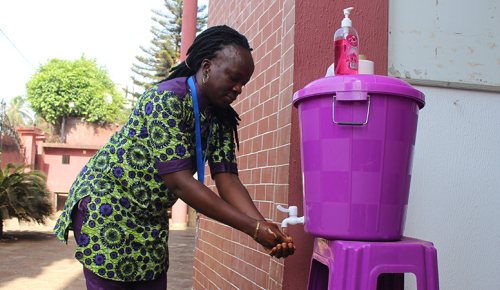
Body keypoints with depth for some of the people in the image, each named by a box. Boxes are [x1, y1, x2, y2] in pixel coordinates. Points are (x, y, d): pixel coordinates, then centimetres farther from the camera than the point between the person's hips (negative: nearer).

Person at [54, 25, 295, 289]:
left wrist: (264, 227, -25)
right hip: (105, 202, -7)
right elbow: (179, 182, -31)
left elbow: (227, 180, -7)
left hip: (150, 217, 7)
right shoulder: (166, 99, -25)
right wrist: (253, 227, -32)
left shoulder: (221, 120, -1)